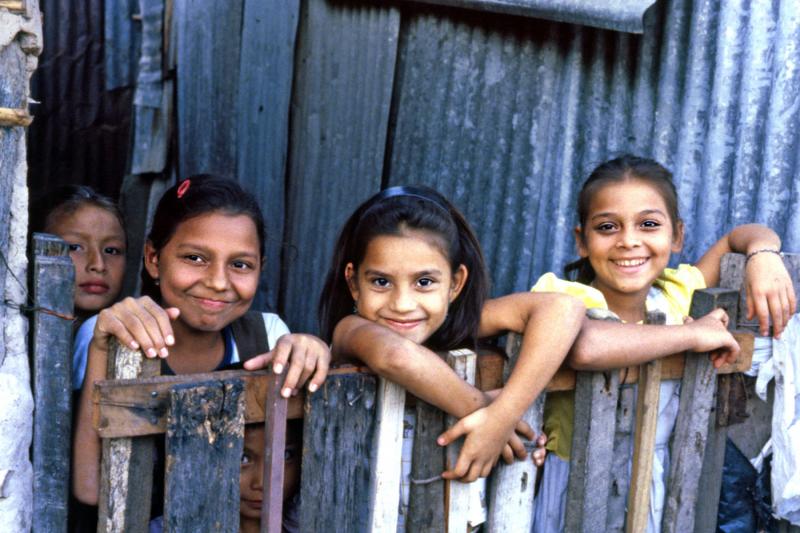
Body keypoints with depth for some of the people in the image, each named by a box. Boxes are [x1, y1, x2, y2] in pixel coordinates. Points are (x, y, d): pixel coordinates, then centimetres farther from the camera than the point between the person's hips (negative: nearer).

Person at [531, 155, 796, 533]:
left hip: (656, 492, 5)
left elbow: (740, 236, 18)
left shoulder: (676, 292, 2)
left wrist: (763, 256, -5)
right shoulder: (563, 296, -14)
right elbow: (586, 348, -37)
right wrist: (693, 334, -24)